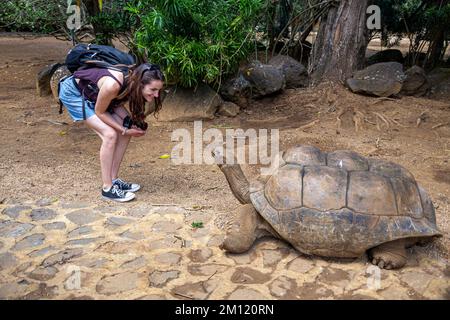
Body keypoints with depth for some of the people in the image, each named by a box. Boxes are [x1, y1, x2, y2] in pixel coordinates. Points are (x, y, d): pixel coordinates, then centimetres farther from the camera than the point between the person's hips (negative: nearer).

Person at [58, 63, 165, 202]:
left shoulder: (133, 85, -18)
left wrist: (131, 123, -18)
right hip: (73, 92, -7)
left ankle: (114, 179, 10)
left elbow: (117, 105, -2)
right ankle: (107, 188, -8)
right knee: (110, 134, -19)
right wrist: (125, 130, -20)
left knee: (125, 131, -2)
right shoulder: (113, 86, -39)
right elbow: (99, 112, -23)